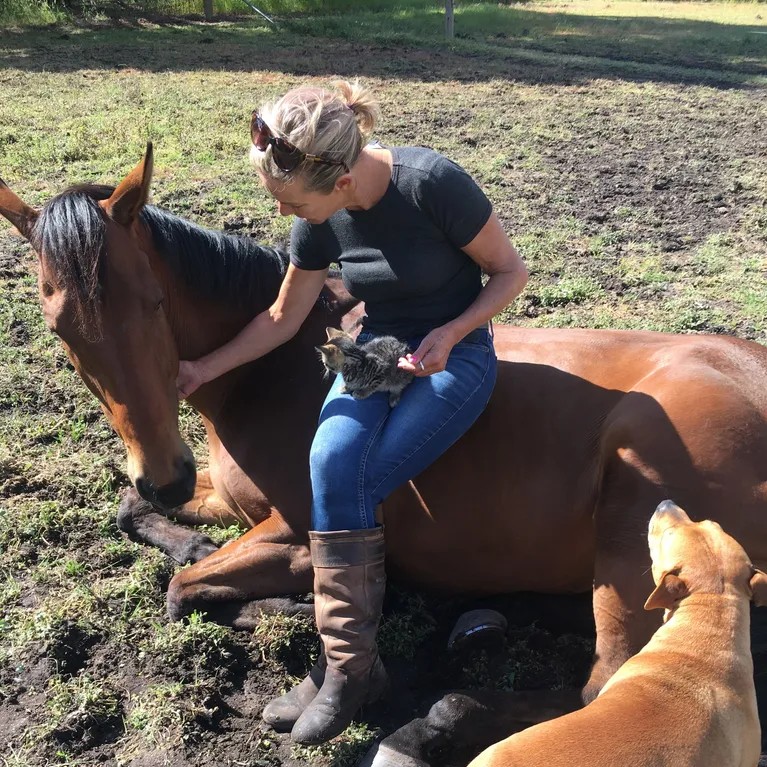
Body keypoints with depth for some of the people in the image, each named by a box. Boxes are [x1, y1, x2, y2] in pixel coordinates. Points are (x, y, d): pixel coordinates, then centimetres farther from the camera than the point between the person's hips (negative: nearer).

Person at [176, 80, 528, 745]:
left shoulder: (431, 183, -24)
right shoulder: (319, 221, -7)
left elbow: (510, 271, -10)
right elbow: (283, 318, 6)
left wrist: (450, 334, -23)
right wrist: (203, 371, 4)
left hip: (454, 355, -4)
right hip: (375, 349, 5)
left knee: (346, 484, -22)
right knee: (332, 461, -25)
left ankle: (348, 665, -4)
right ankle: (352, 664, -11)